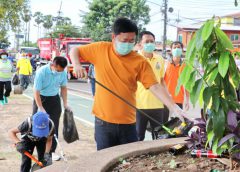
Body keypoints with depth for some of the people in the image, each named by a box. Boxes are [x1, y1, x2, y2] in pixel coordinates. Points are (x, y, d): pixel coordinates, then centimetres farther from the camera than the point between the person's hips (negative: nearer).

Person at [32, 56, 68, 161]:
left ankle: (51, 151, 13)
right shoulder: (41, 72, -25)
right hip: (41, 98, -3)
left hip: (54, 99, 3)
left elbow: (63, 87, 4)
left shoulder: (63, 73, -12)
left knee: (54, 126, 3)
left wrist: (65, 103, 0)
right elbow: (36, 91, -22)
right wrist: (40, 108, -25)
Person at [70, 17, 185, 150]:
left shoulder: (140, 62, -5)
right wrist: (77, 65, -9)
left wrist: (174, 108, -21)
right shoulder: (100, 49, -1)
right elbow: (75, 51, 12)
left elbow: (155, 86, -10)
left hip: (128, 123, 0)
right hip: (103, 121, 0)